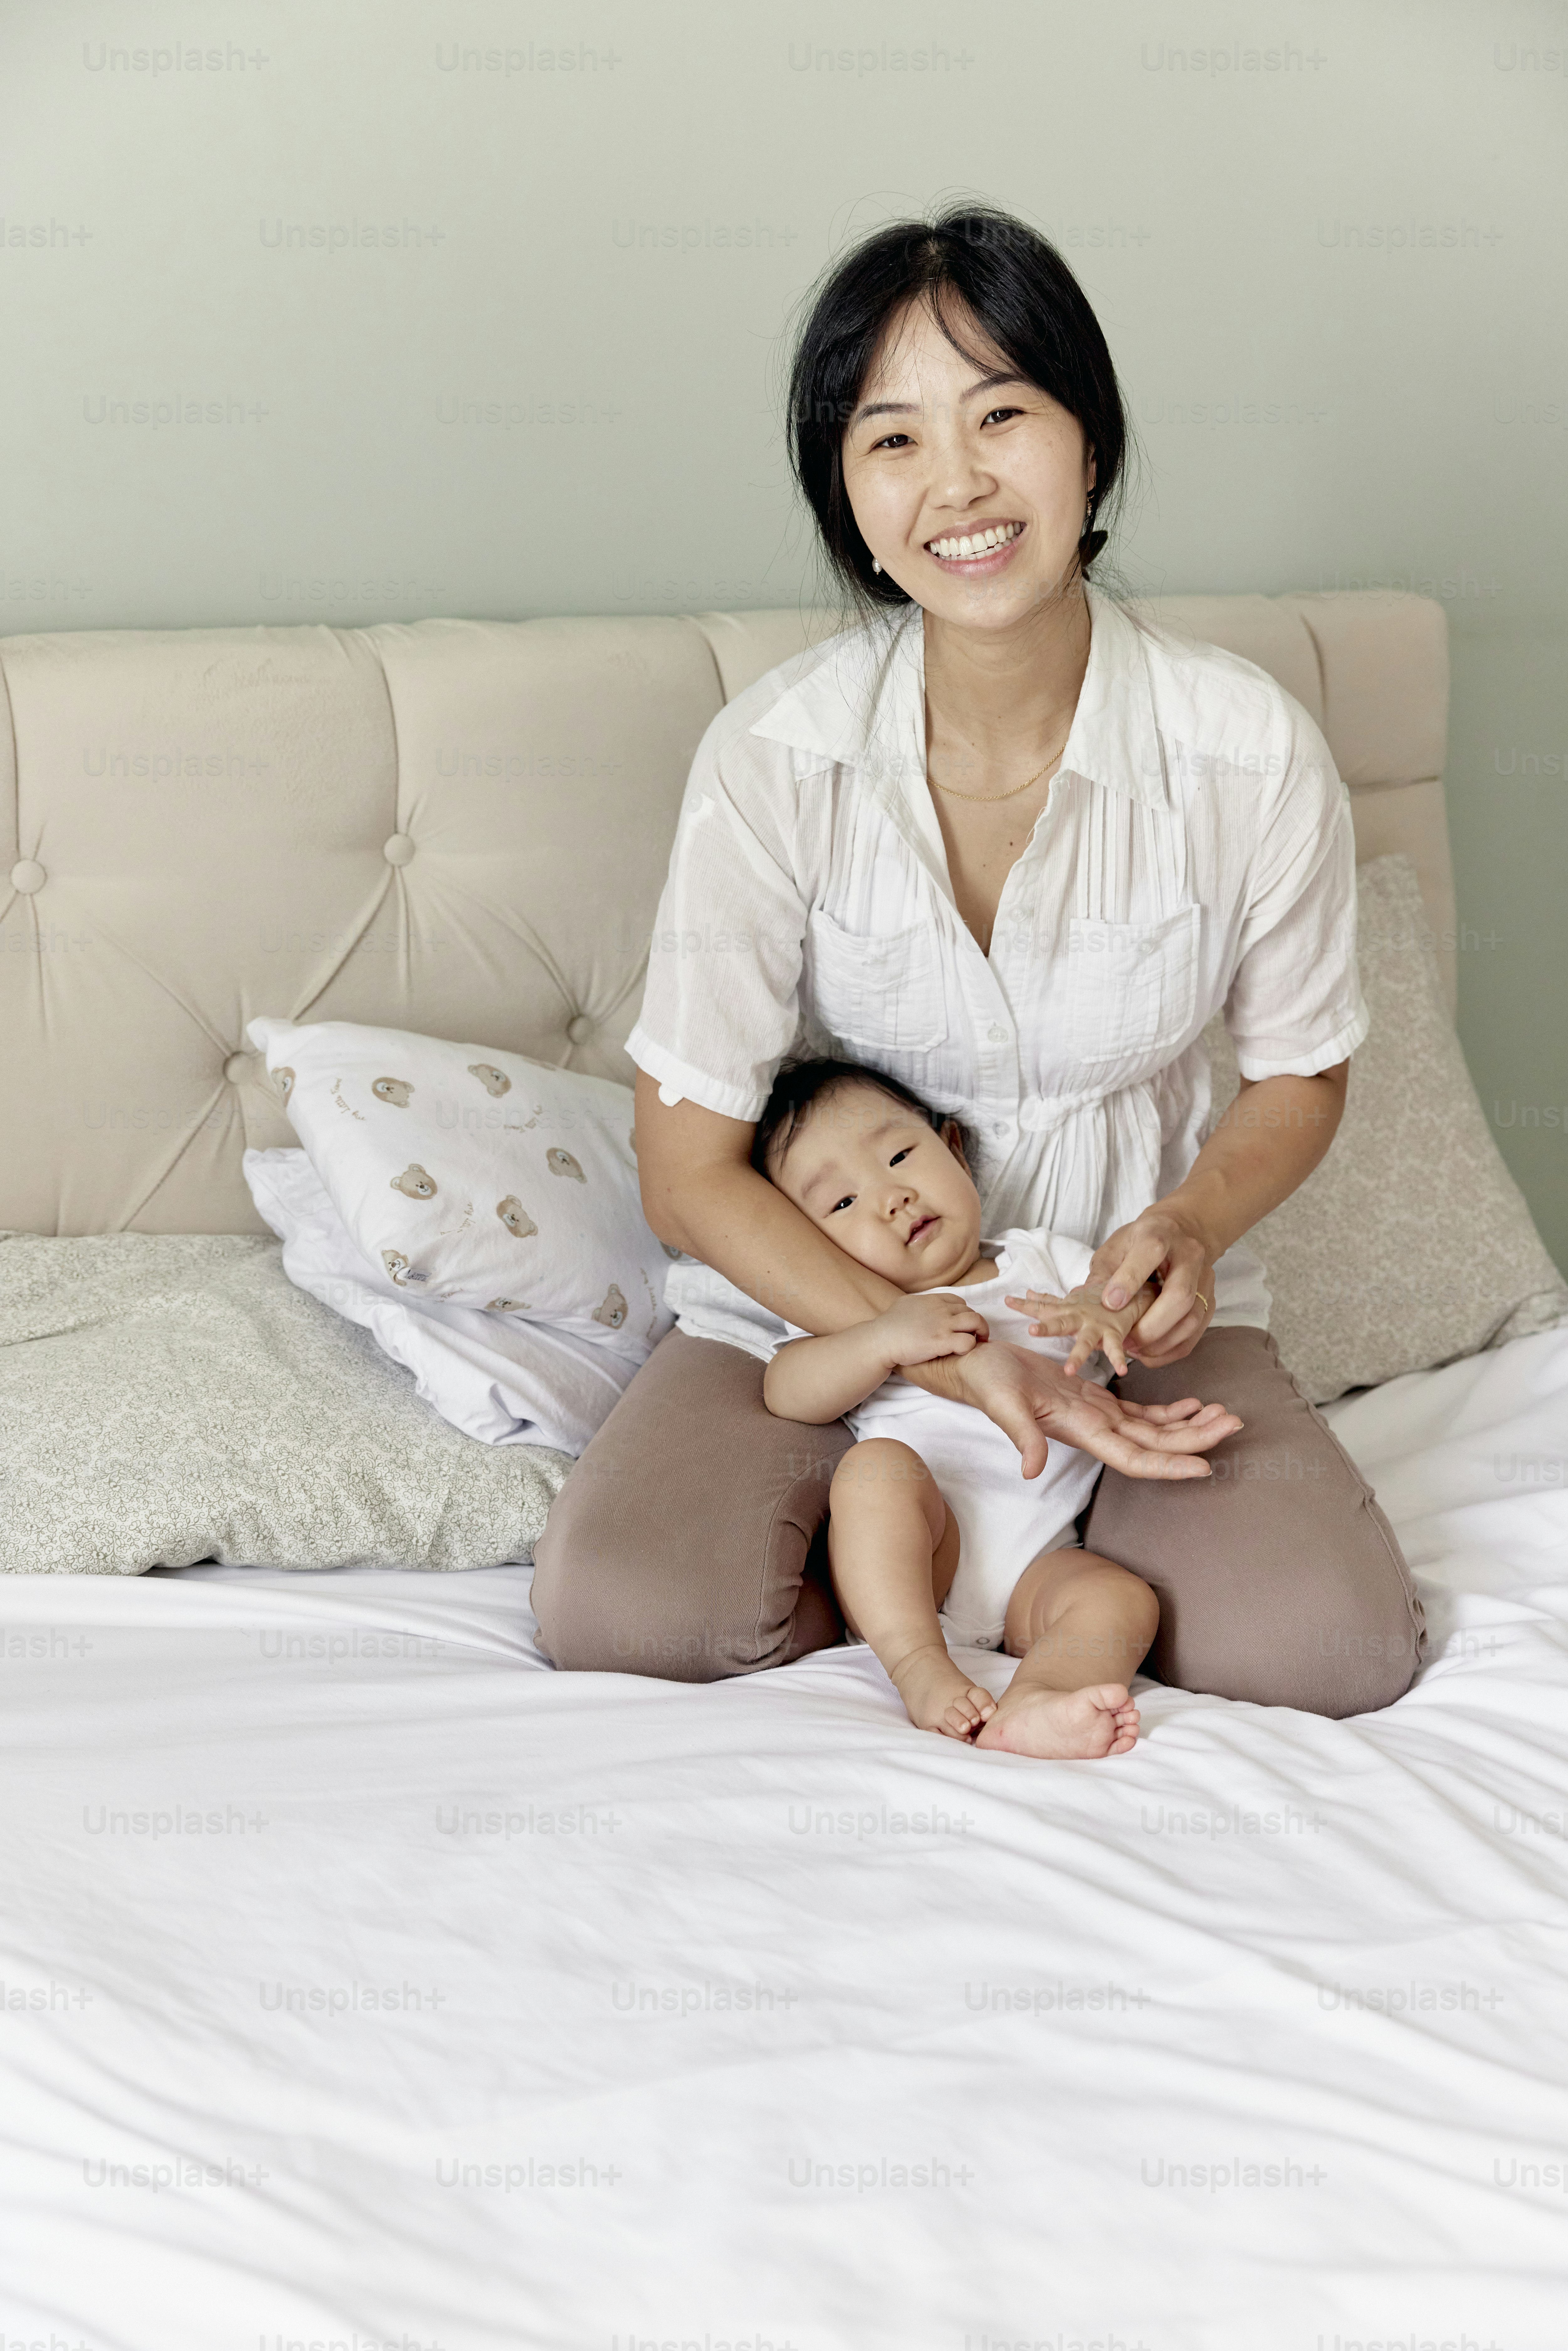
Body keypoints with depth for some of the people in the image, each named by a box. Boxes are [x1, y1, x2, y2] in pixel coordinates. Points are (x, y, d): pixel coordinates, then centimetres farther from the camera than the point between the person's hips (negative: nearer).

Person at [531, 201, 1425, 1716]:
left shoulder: (1250, 754, -14)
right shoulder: (773, 761, -17)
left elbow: (1300, 1073, 4)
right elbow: (689, 1167, -13)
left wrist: (1192, 1220, -19)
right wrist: (949, 1357, -24)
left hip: (1132, 1304, 2)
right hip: (832, 1294, -1)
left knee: (1328, 1647, -22)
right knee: (618, 1614, -26)